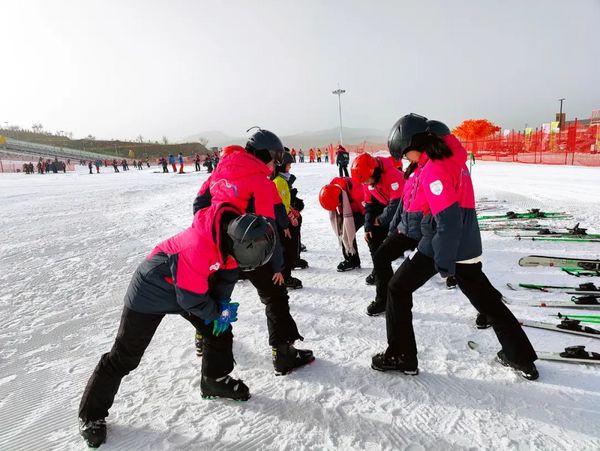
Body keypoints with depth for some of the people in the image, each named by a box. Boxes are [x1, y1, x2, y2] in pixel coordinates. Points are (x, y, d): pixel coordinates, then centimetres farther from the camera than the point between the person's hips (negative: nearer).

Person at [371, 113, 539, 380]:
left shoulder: (434, 170, -21)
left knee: (397, 289, 7)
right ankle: (523, 359, 32)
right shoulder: (452, 156, 6)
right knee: (486, 300, 20)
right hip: (466, 245, 8)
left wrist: (444, 263, -18)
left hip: (442, 245, -8)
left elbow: (448, 221, -24)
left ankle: (401, 356, 12)